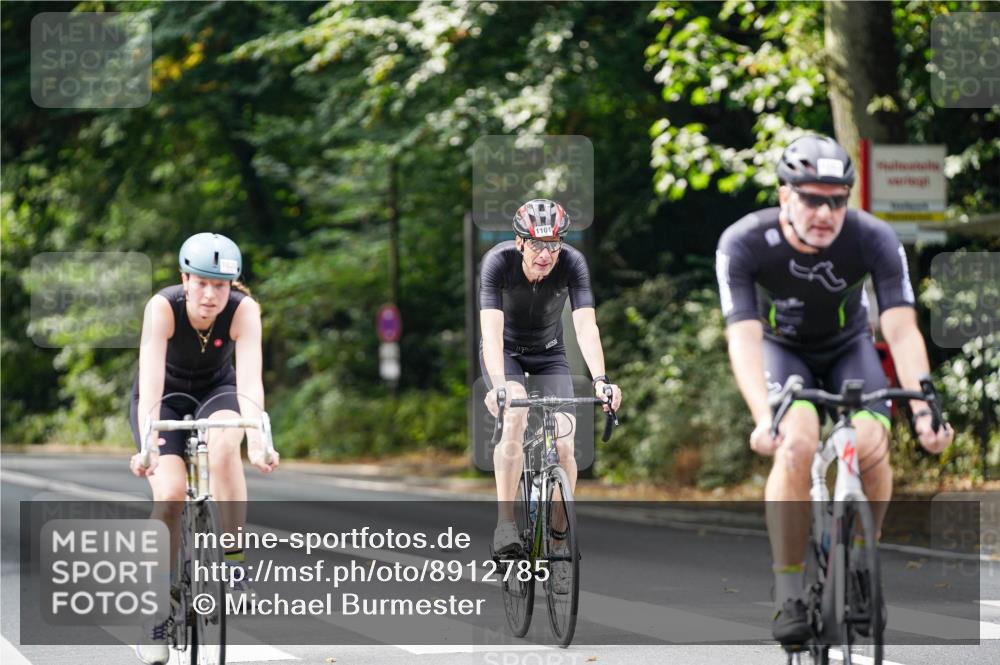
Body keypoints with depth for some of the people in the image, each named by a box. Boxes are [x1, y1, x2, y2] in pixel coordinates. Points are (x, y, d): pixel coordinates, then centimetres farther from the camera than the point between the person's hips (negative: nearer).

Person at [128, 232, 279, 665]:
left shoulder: (244, 310, -28)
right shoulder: (163, 307, -31)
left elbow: (250, 381, -37)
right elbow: (151, 382, -40)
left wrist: (257, 442, -53)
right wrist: (148, 445, -54)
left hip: (217, 391, 1)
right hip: (166, 397, -1)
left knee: (224, 445, -34)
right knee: (170, 492, -22)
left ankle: (234, 563, -23)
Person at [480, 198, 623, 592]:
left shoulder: (572, 264, -26)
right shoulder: (498, 262, -30)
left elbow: (586, 326, -35)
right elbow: (491, 330, -40)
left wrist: (600, 379, -51)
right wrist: (498, 384, -55)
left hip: (549, 354, 2)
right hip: (505, 353, -2)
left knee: (564, 445, -14)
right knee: (515, 416, -32)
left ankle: (555, 544, 0)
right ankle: (505, 523, -29)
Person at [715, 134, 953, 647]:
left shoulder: (874, 239, -27)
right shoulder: (743, 244, -30)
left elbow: (902, 330, -32)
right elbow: (744, 339, -36)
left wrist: (924, 409, -46)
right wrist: (764, 418, -51)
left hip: (849, 348, 1)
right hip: (782, 350, -1)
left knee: (872, 446, -24)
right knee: (797, 445, -29)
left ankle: (860, 562, 2)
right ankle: (789, 590, -16)